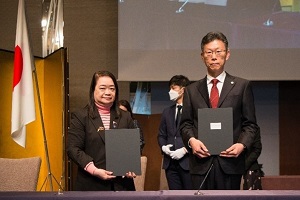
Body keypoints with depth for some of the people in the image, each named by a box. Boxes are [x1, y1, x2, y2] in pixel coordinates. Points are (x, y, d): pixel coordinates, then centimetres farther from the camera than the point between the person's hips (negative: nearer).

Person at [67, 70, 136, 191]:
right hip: (92, 185, -3)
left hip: (122, 183, 3)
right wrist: (94, 170, -17)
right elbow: (73, 148, -5)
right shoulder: (80, 117, 2)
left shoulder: (125, 117, 14)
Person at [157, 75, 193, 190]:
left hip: (188, 161, -5)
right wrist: (163, 147, 0)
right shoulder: (167, 112, 18)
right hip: (170, 162, 5)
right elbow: (161, 135, 21)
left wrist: (185, 149, -14)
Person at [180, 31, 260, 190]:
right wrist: (191, 140, -8)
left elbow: (250, 124, 6)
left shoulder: (242, 86, 8)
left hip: (230, 161, -1)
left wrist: (242, 144, -12)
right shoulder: (191, 90, 14)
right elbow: (186, 123, 13)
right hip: (200, 162, 1)